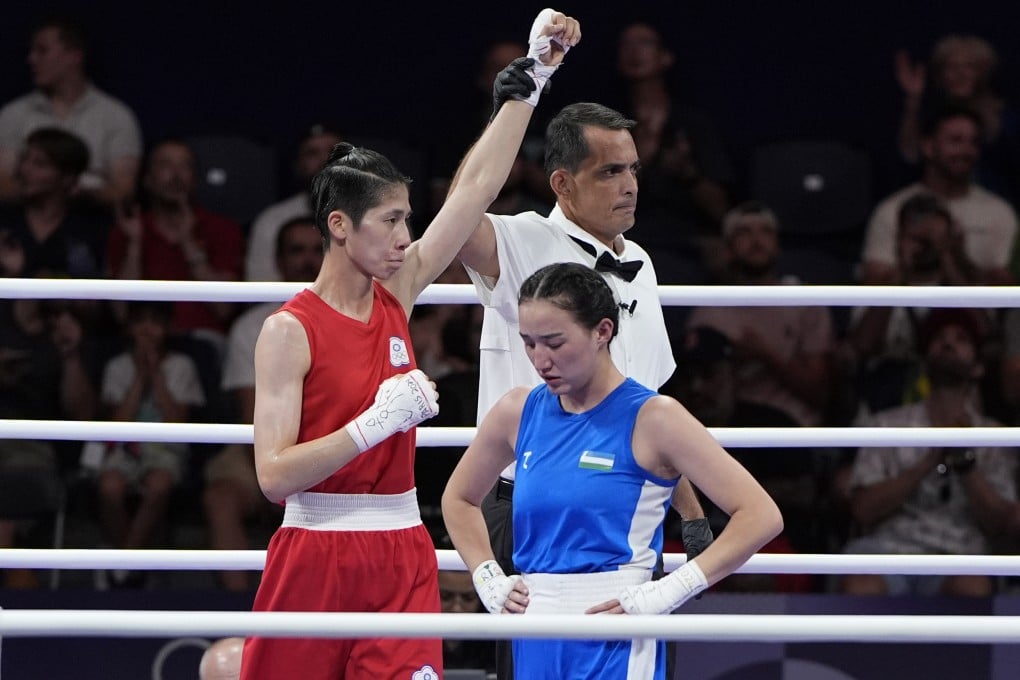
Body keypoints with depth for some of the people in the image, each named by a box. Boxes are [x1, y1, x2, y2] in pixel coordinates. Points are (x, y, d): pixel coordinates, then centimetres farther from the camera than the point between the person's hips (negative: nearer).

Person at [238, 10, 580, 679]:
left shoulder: (397, 295, 7)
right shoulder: (289, 331, -9)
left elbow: (478, 185, 9)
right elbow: (274, 475, -16)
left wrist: (535, 73, 7)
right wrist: (376, 422, -24)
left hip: (402, 555, 5)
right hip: (316, 555, -5)